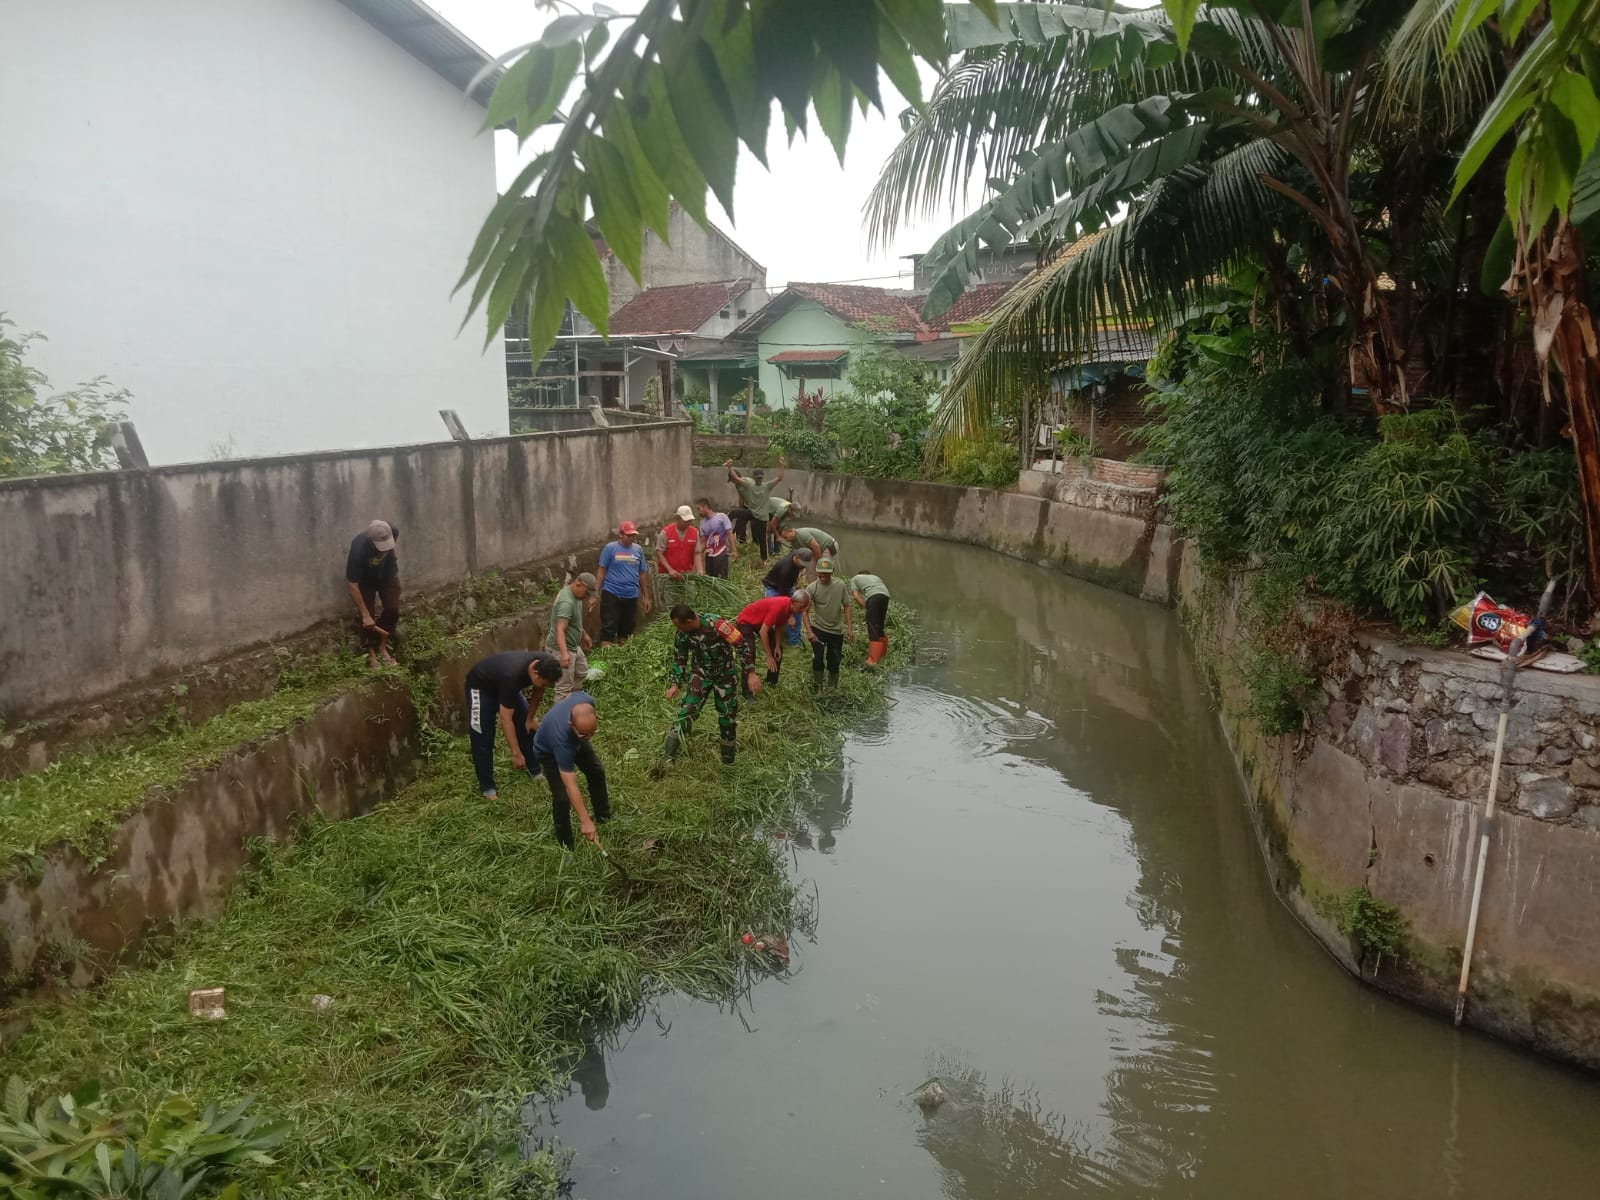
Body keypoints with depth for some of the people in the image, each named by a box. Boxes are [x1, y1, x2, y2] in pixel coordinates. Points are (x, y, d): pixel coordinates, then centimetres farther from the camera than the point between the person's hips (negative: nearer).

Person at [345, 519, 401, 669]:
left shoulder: (393, 532, -33)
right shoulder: (358, 549, -42)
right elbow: (353, 585, -33)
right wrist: (365, 614, -29)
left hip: (388, 574, 3)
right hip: (365, 579, -3)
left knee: (392, 609, -2)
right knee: (367, 618, -5)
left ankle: (382, 647, 16)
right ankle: (371, 653, 14)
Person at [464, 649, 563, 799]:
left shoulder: (544, 664, -27)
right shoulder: (512, 676, -45)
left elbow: (539, 690, -3)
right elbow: (506, 720, -38)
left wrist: (531, 717, 0)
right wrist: (516, 754, -35)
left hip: (502, 684, 7)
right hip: (480, 686, -7)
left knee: (528, 726, 5)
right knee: (482, 737, -10)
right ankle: (487, 787, 0)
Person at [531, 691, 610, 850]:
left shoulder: (586, 701, -37)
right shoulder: (561, 738, -48)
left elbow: (576, 694, -7)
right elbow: (571, 786, -44)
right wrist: (585, 821, -45)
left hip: (575, 740, 6)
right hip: (549, 751, -6)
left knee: (597, 772, 13)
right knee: (562, 797, -16)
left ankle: (604, 817, 37)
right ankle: (566, 847, 5)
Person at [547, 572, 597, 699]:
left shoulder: (575, 595, 2)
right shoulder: (567, 602, -30)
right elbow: (560, 630, -41)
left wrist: (584, 634, 29)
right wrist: (564, 654, -52)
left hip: (573, 646, 11)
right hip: (561, 648, -11)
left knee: (581, 673, 26)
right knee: (564, 687, -7)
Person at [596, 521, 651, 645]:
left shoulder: (638, 549, 7)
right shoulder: (610, 548, -5)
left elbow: (642, 573, 12)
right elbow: (602, 571, -3)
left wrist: (646, 596, 14)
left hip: (632, 596, 4)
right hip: (611, 594, -4)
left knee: (627, 629, 14)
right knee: (608, 628, -4)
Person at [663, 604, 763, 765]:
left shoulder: (716, 624, -31)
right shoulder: (683, 632, -14)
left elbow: (744, 644, -27)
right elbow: (679, 658, 3)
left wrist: (751, 673, -29)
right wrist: (676, 684, -2)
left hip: (725, 673, -3)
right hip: (700, 673, 3)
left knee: (727, 714, 7)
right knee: (687, 709, -10)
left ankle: (728, 759, 28)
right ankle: (668, 757, -7)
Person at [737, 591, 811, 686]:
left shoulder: (789, 606, -12)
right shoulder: (779, 606, -38)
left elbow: (778, 626, 2)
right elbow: (763, 632, -35)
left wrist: (777, 646, -7)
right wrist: (769, 656, -30)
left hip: (762, 621, 9)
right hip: (747, 620, -9)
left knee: (778, 649, 10)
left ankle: (772, 682, 22)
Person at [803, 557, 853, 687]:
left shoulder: (841, 586, -9)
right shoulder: (812, 588, -12)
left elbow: (846, 607, -1)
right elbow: (805, 611, -10)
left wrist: (850, 628, -6)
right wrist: (809, 631, -20)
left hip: (837, 631, 1)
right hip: (818, 629, -1)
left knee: (834, 662, 9)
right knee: (818, 659, -8)